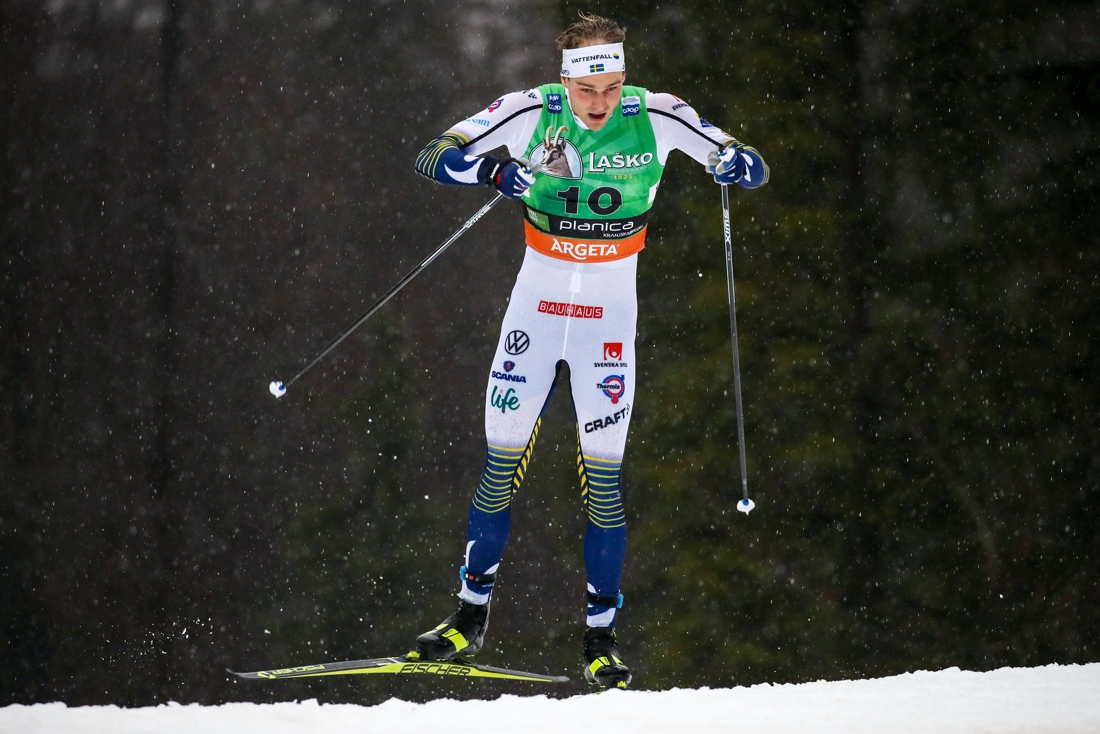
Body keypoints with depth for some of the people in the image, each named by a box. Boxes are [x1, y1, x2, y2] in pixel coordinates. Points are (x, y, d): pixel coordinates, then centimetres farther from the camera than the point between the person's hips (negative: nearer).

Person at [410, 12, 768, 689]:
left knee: (603, 476, -4)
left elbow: (754, 169, -5)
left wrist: (737, 165, -29)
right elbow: (434, 159, -12)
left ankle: (602, 638, 5)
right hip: (537, 302, 1)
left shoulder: (656, 118, -12)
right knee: (502, 463, 3)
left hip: (610, 313, -1)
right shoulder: (531, 113, -12)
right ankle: (471, 618, 16)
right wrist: (496, 170, -30)